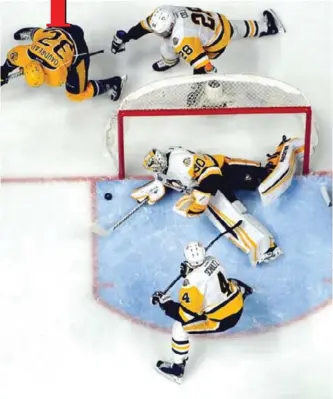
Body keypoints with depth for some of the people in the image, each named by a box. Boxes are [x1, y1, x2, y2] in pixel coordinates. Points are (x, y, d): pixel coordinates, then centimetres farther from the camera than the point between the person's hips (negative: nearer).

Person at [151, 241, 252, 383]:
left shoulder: (192, 282, -28)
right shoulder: (213, 260, -7)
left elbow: (187, 314, -23)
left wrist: (165, 302, -16)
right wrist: (189, 271, 0)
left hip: (222, 320, -8)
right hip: (238, 306, 8)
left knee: (179, 327, -4)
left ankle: (177, 368, 8)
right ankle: (241, 290, 74)